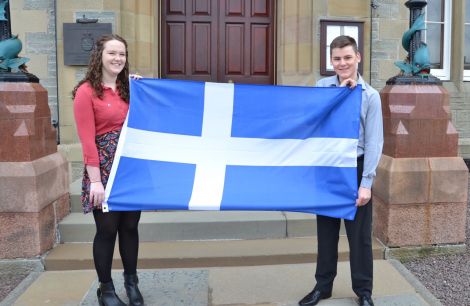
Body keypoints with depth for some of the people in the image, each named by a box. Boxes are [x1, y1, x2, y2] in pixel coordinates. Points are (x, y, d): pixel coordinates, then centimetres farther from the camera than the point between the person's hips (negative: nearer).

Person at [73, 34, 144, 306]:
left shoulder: (130, 88, 11)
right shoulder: (86, 92, -6)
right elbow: (87, 140, -12)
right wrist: (96, 180, -16)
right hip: (104, 168, -5)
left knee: (130, 226, 12)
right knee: (107, 229, 5)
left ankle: (132, 282, 30)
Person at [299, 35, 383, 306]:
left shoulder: (370, 95, -4)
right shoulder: (323, 87, 1)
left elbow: (374, 142, -7)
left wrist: (366, 182, -12)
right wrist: (340, 91, -15)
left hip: (355, 168, -2)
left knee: (359, 234, 7)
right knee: (326, 231, 13)